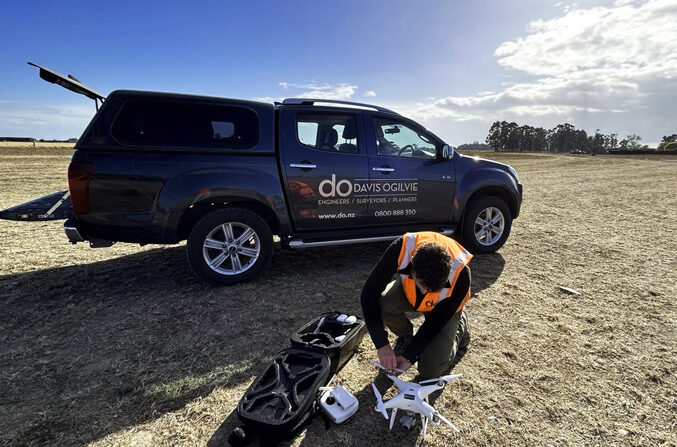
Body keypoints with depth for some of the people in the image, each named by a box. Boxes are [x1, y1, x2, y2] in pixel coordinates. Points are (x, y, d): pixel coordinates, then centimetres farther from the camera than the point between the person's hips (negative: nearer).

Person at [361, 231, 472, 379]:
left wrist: (410, 356, -24)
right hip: (409, 293, 2)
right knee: (383, 304, -32)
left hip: (444, 307, -2)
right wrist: (382, 345, -35)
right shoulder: (401, 249, -39)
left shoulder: (460, 275, -38)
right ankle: (406, 337, 3)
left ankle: (459, 327, 17)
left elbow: (437, 321, -23)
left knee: (430, 371, -11)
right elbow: (369, 295, -33)